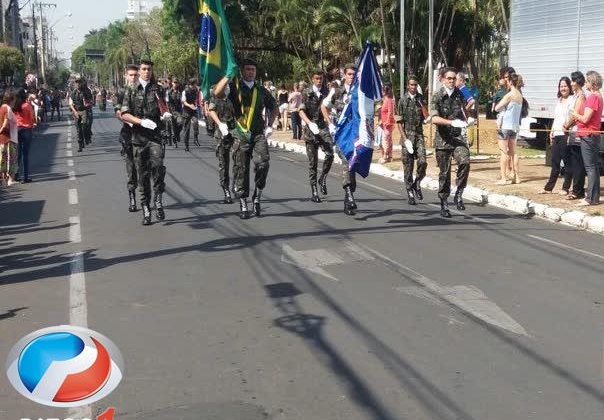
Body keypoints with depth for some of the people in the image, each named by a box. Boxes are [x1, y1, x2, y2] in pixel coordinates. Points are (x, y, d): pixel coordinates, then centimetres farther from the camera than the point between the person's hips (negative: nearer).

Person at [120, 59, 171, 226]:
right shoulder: (131, 91, 7)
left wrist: (166, 114, -1)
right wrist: (142, 121, -14)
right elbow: (124, 114, 1)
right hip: (138, 136, 0)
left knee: (157, 165, -23)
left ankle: (158, 199, -8)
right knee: (142, 173, 4)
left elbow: (163, 108, 22)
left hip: (155, 135, 0)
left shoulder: (157, 89, 10)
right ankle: (146, 209, 11)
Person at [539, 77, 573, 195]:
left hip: (566, 135, -8)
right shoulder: (559, 100, 18)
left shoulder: (572, 100, -8)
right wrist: (552, 132, 18)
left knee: (567, 162, 0)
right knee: (555, 162, 11)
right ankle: (548, 188, 14)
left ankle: (565, 188, 7)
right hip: (556, 135, 8)